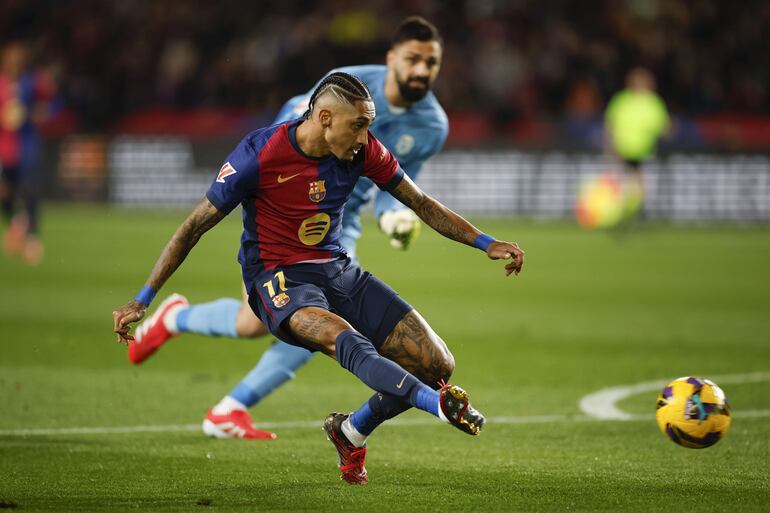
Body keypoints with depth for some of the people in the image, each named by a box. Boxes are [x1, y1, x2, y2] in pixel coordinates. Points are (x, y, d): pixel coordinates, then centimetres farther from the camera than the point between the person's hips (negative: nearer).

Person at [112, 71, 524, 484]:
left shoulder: (362, 150, -2)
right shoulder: (259, 155, -16)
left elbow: (420, 203, 12)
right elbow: (194, 227, -9)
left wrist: (487, 244, 5)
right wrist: (142, 301, -10)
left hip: (339, 272, 6)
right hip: (279, 280, -6)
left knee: (437, 365, -8)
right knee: (345, 340, -39)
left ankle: (350, 432, 13)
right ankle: (443, 405, -57)